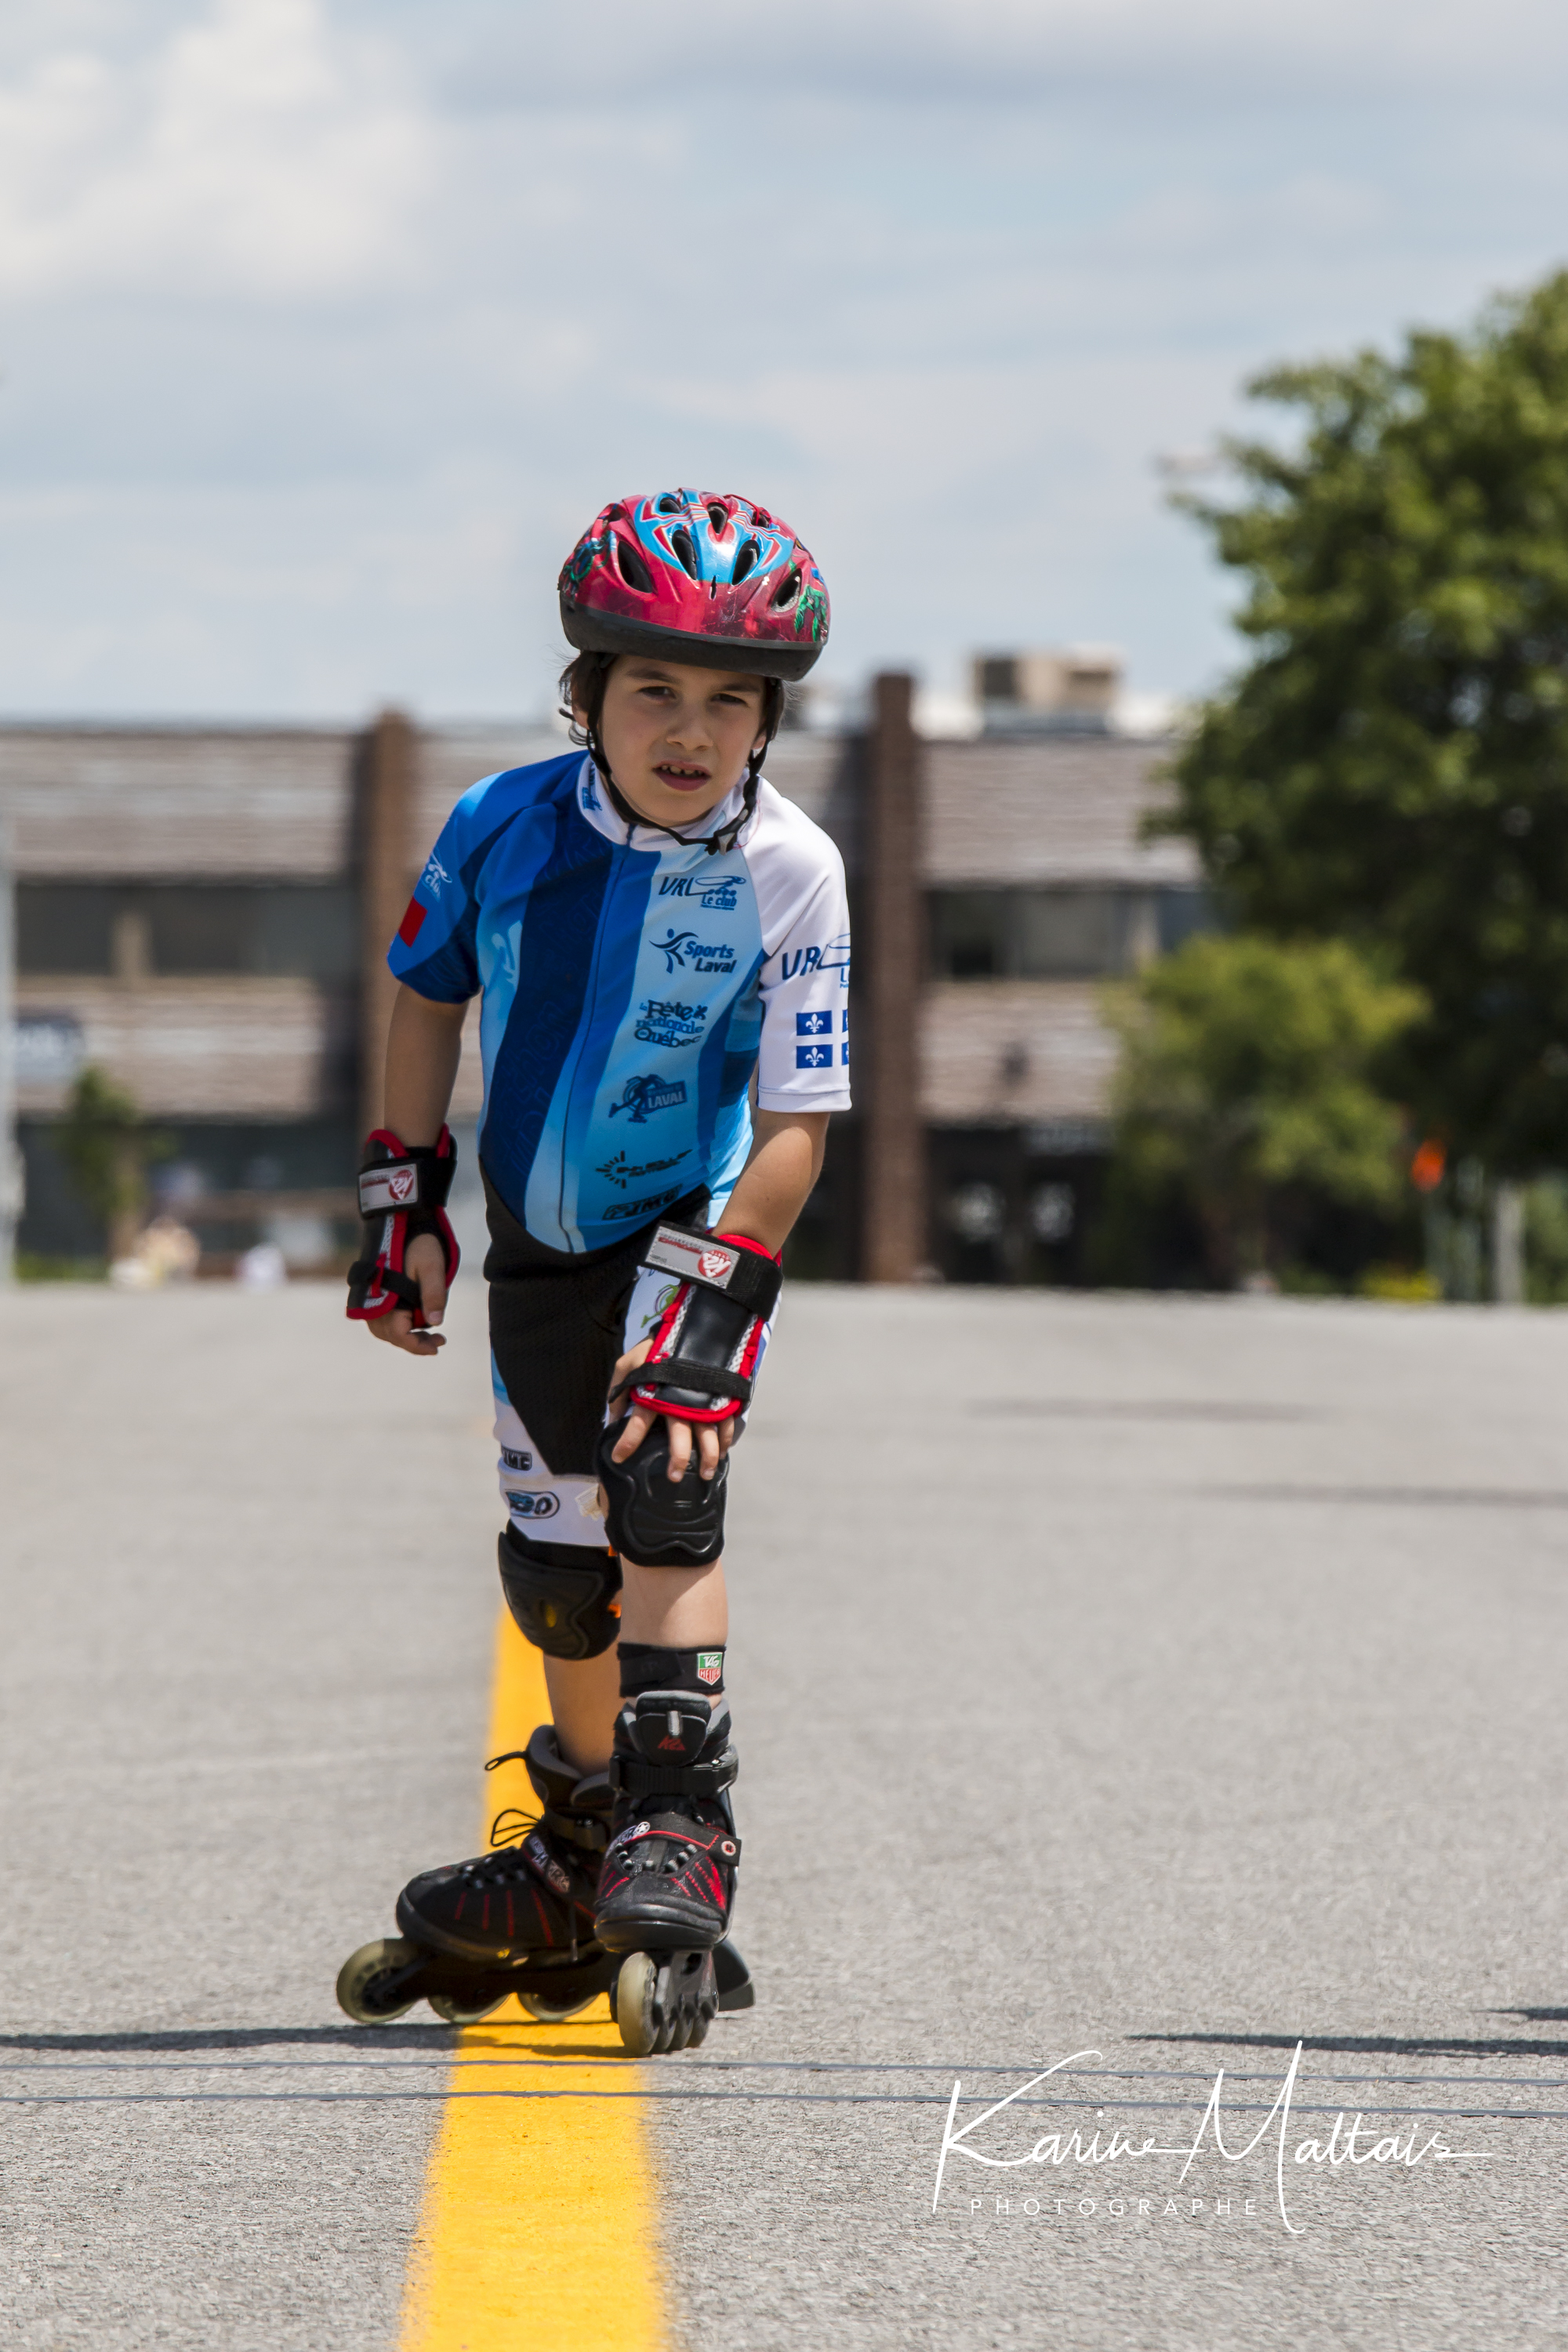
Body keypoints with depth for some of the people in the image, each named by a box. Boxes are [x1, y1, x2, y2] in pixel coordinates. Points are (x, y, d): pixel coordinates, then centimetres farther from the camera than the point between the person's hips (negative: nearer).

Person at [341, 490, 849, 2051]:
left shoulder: (789, 876, -19)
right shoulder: (505, 827, -11)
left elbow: (796, 1124, -18)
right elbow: (427, 994, 7)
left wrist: (710, 1294, -25)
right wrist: (402, 1196, 5)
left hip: (700, 1234, -4)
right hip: (538, 1246, 4)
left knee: (663, 1496, -25)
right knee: (556, 1555, 11)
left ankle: (681, 1828, -21)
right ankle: (582, 1845, 29)